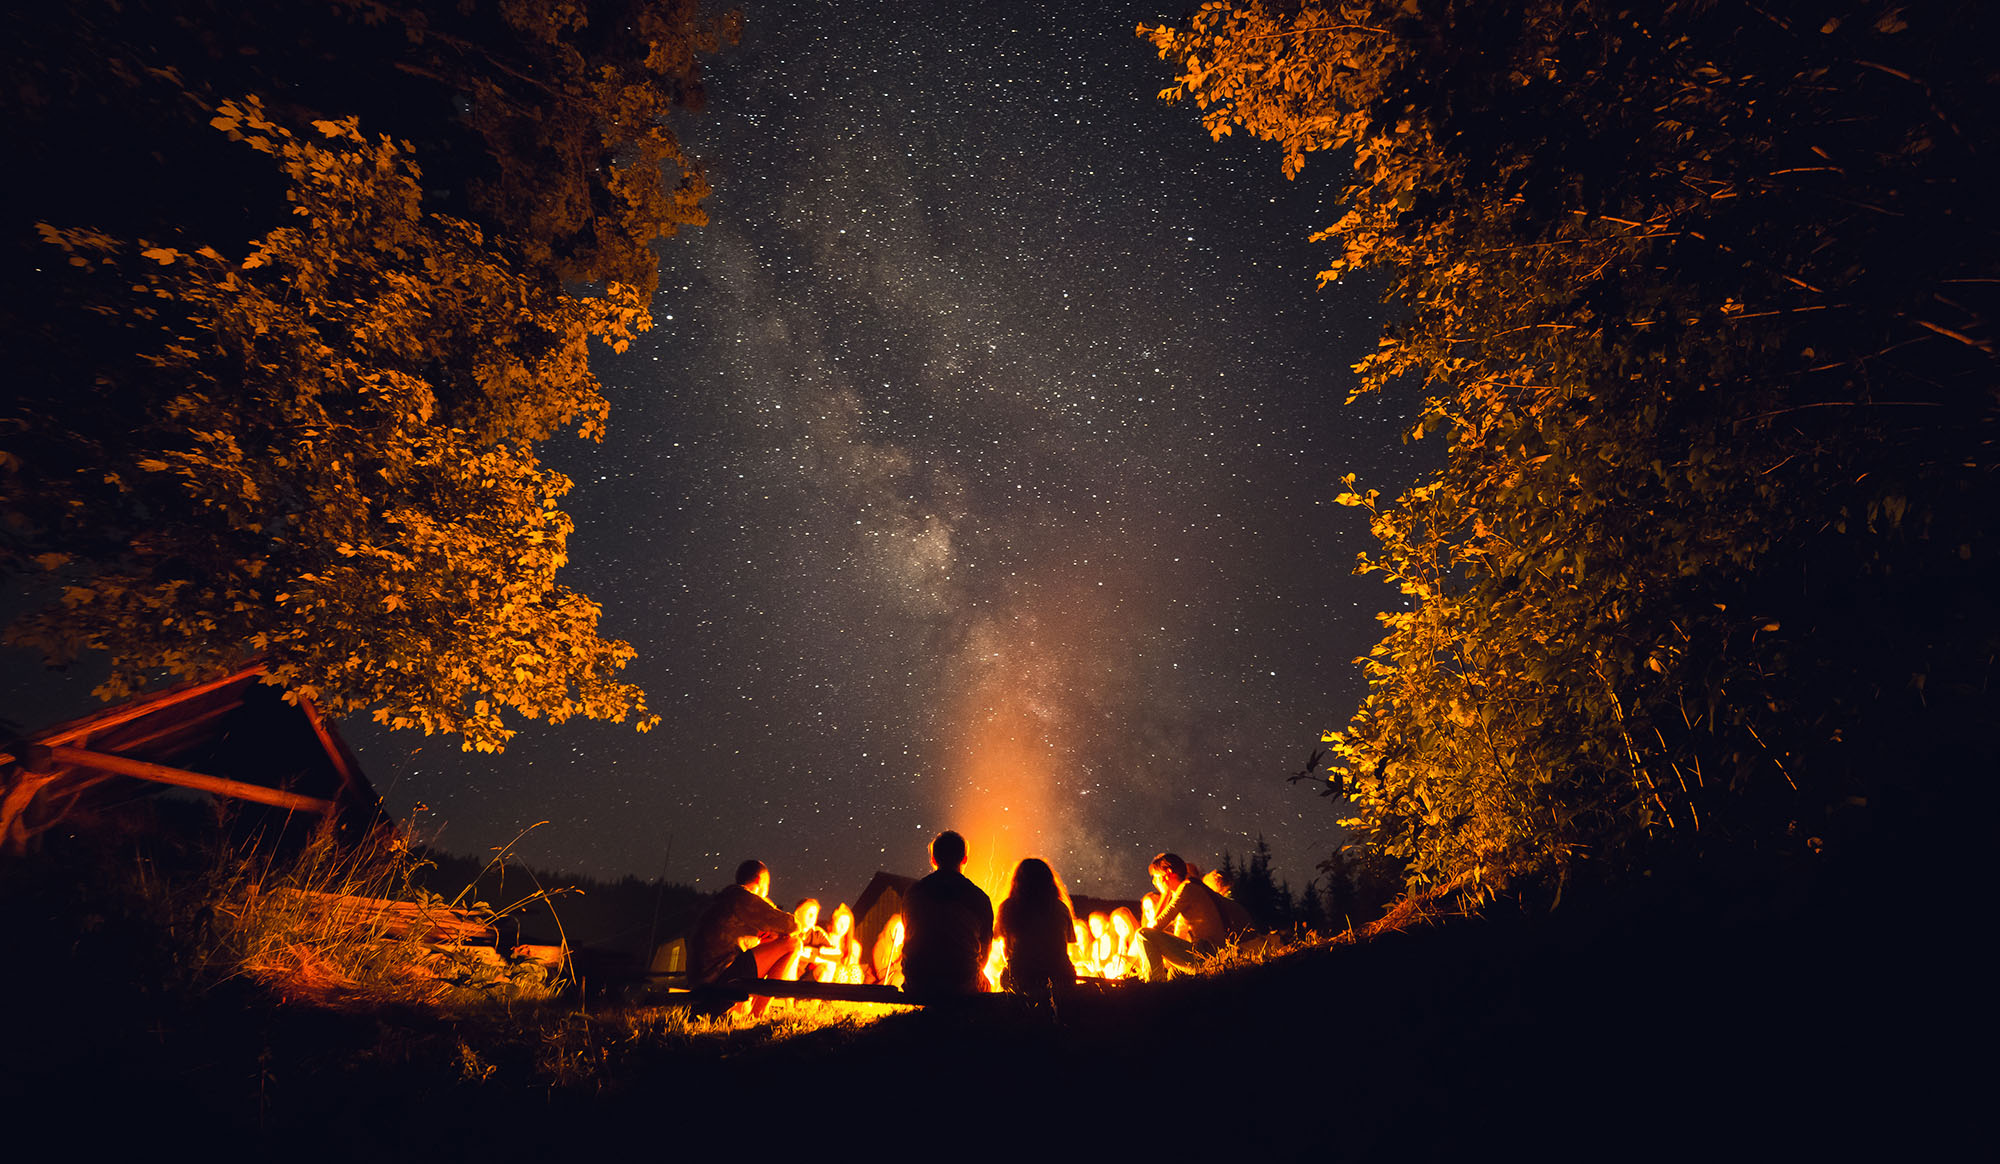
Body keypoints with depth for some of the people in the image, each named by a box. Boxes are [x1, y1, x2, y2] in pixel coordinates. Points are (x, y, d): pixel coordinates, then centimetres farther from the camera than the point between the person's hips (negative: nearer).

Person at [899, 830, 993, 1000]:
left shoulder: (913, 893, 0)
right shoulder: (979, 898, -7)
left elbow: (908, 935, 12)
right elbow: (986, 947, 3)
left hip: (917, 986, 2)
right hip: (962, 986, -2)